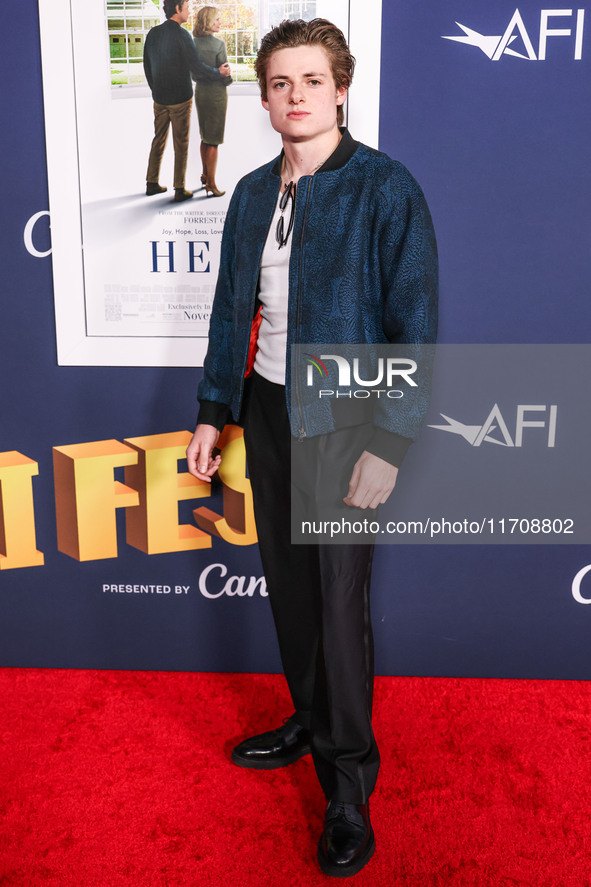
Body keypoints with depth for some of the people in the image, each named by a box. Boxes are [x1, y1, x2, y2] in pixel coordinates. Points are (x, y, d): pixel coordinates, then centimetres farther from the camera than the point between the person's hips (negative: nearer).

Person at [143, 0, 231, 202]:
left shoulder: (153, 33, 5)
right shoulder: (181, 35, -16)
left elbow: (147, 66, 13)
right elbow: (197, 68, -18)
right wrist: (219, 74, -4)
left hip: (159, 98, 6)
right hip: (180, 98, -6)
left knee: (158, 140, 15)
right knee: (181, 144, 2)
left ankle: (152, 183, 20)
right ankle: (180, 189, 6)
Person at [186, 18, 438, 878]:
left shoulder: (386, 188, -10)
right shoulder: (252, 193, 8)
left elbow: (414, 324, -13)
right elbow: (232, 307, 13)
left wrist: (387, 445, -17)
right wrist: (213, 413, 11)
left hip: (341, 422, -5)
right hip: (267, 411, 6)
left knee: (340, 598, 1)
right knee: (286, 580, 15)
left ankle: (349, 781, 20)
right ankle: (309, 720, 38)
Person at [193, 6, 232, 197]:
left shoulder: (194, 43, 0)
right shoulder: (219, 44, -17)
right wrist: (227, 81, 5)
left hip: (199, 91, 6)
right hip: (216, 92, -6)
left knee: (205, 136, 20)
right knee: (213, 140, -1)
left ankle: (205, 174, 31)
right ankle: (211, 183, 1)